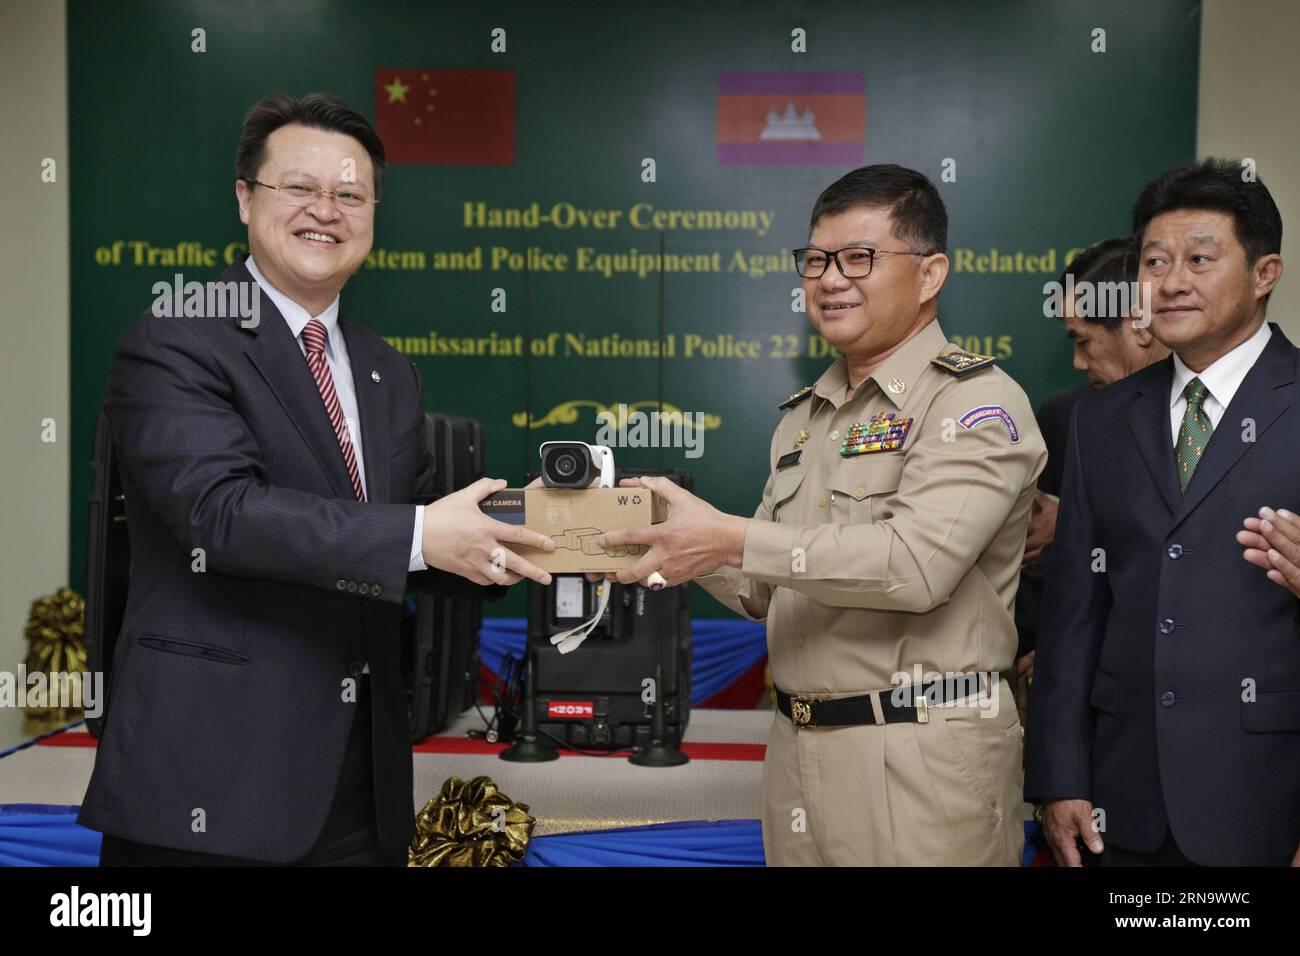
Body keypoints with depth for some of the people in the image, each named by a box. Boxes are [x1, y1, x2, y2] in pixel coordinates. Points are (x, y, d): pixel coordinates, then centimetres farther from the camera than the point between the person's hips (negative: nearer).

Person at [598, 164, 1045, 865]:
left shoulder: (977, 402, -10)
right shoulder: (804, 415, 14)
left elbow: (917, 562, -25)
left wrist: (731, 539, -23)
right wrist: (680, 540, -2)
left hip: (922, 760, -7)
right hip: (798, 747, 7)